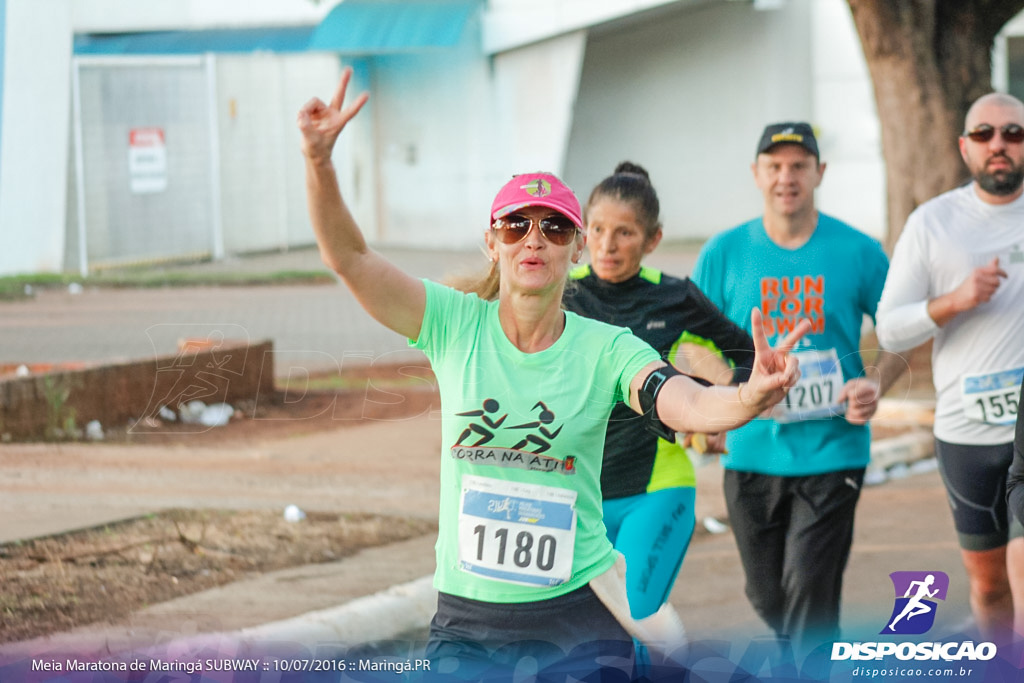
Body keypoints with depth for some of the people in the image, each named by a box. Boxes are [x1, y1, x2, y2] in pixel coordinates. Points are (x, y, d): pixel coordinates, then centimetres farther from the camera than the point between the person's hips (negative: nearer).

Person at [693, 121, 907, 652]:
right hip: (753, 451, 2)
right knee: (767, 597, 13)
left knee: (809, 595, -13)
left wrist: (877, 382, -11)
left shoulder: (857, 252, 0)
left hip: (832, 453, -2)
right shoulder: (724, 254, 2)